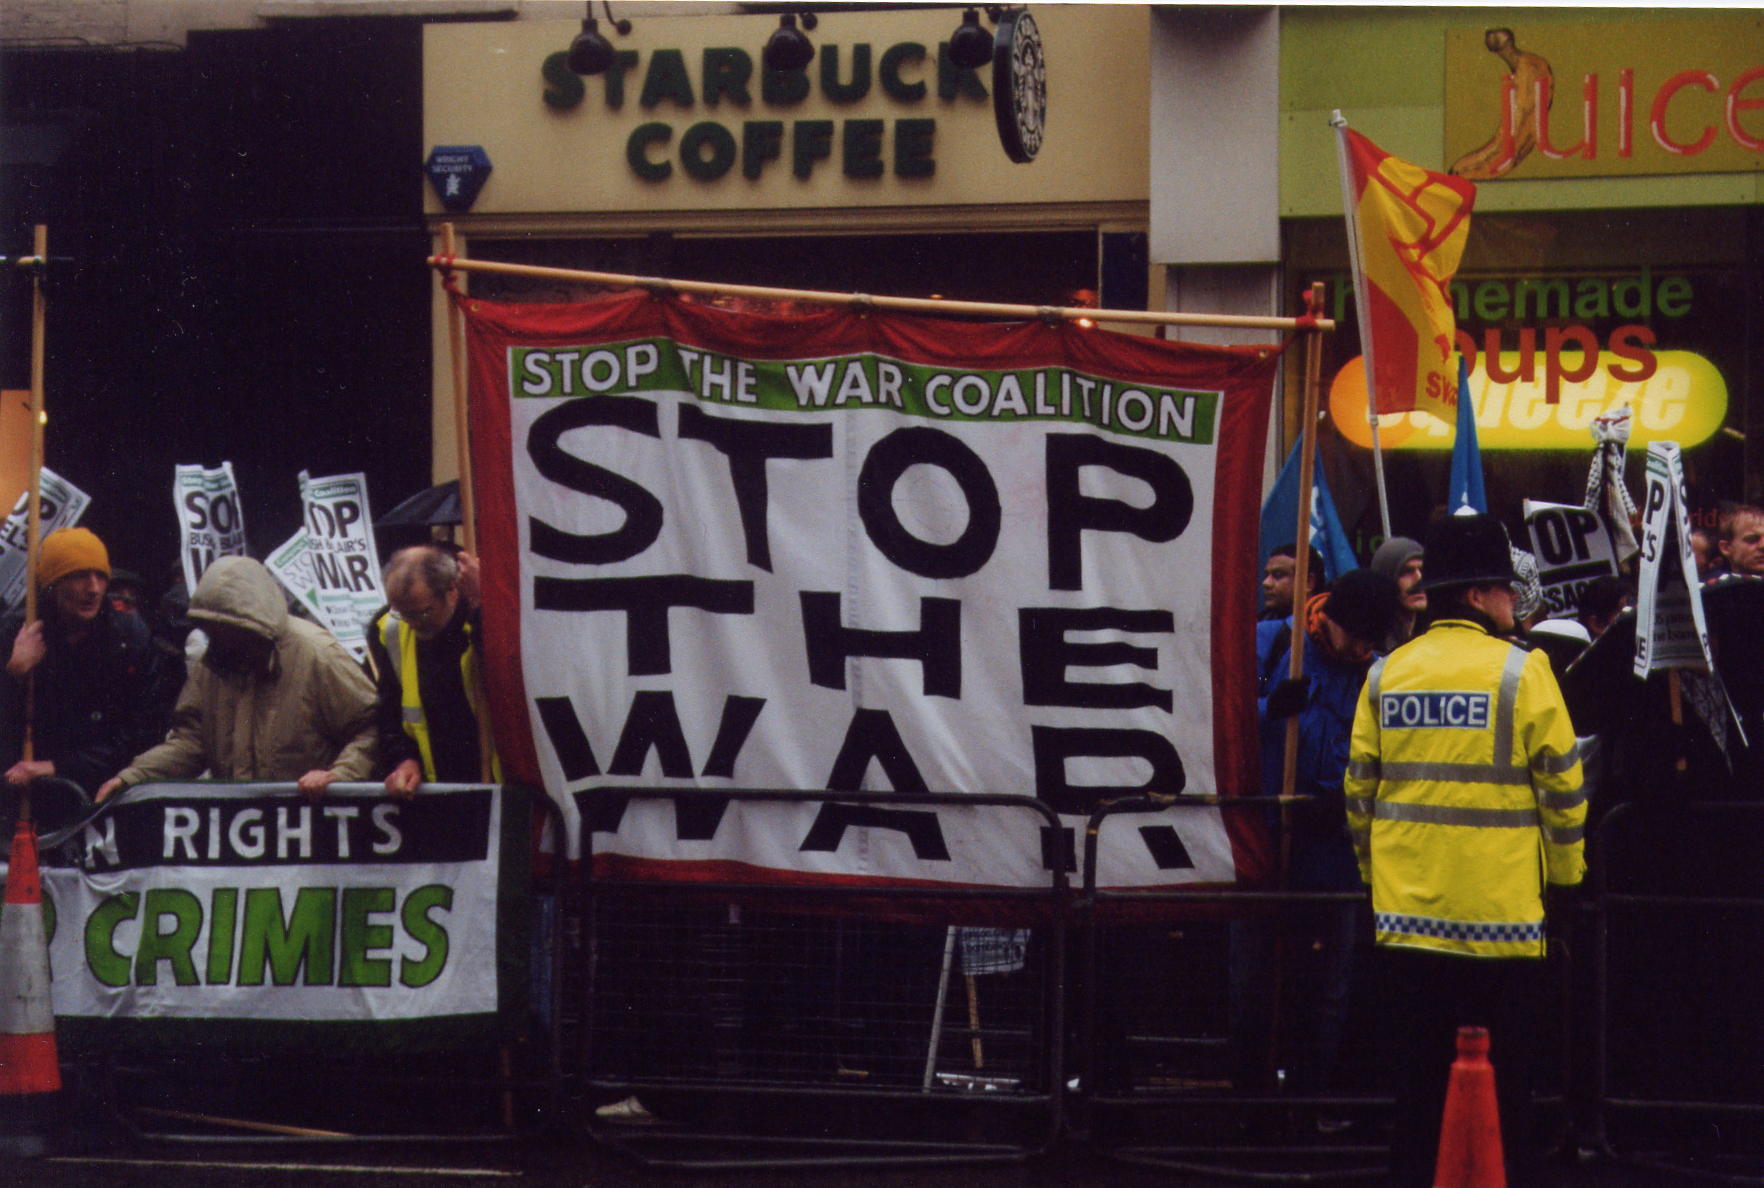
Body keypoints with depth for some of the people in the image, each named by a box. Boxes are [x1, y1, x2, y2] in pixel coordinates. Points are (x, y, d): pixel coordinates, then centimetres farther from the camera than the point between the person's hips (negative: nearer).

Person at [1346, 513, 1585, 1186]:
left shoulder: (1386, 675, 5)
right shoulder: (1520, 671, -7)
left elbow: (1360, 784, 10)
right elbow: (1562, 785, -5)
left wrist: (1373, 868, 23)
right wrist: (1567, 871, 9)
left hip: (1405, 916, 4)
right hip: (1499, 915, -4)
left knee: (1417, 1085, 10)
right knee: (1500, 1088, 5)